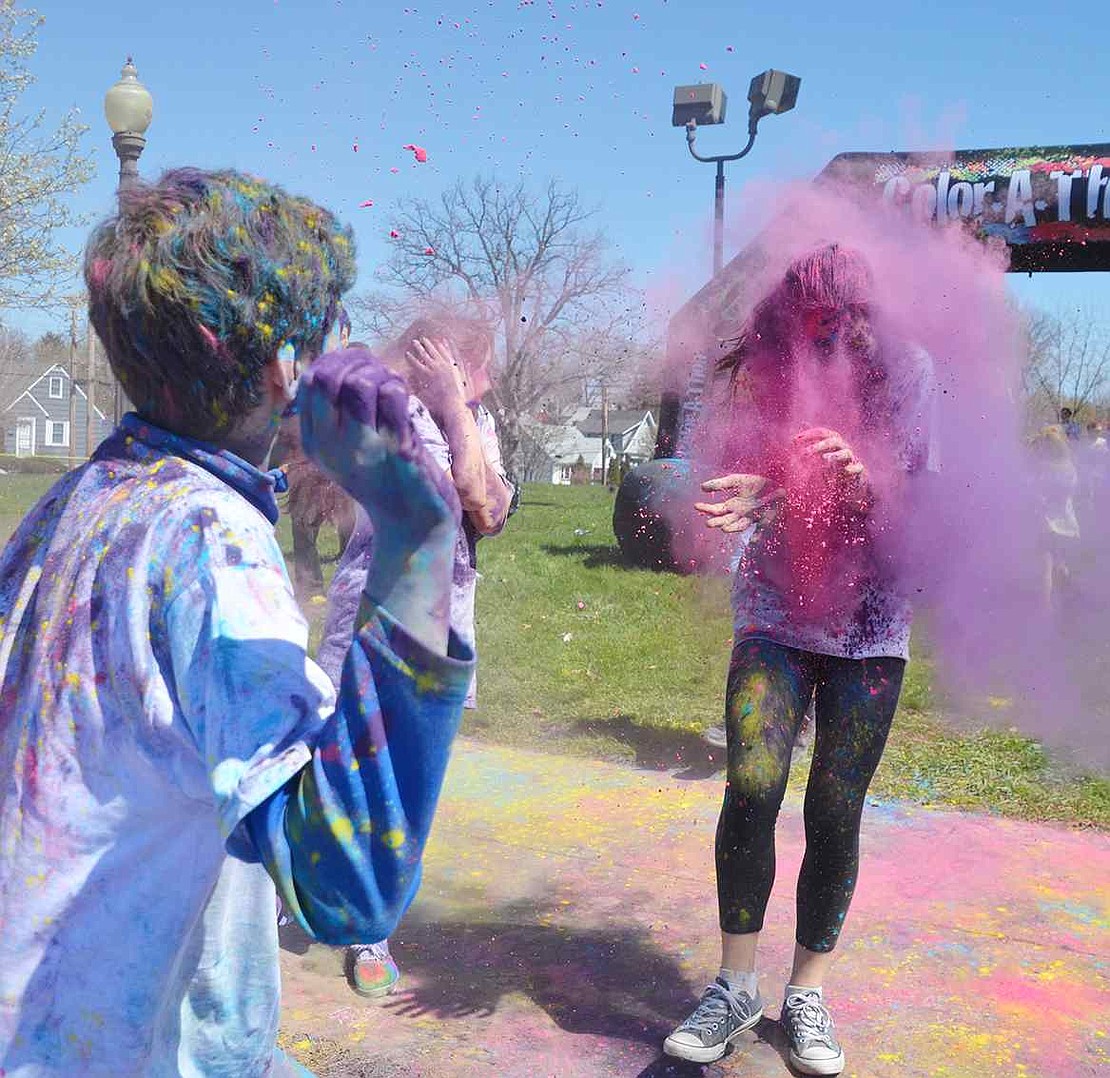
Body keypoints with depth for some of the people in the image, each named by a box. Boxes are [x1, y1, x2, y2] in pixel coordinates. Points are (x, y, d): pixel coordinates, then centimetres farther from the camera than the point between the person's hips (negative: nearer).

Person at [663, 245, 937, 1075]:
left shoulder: (905, 370, -5)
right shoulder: (764, 369, -3)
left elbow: (928, 501, -6)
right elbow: (744, 486, -2)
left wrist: (866, 481, -27)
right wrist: (750, 499, -27)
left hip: (873, 622, 0)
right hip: (776, 615, 0)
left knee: (835, 812, 1)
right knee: (751, 789, -13)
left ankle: (809, 993, 21)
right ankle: (736, 985, 8)